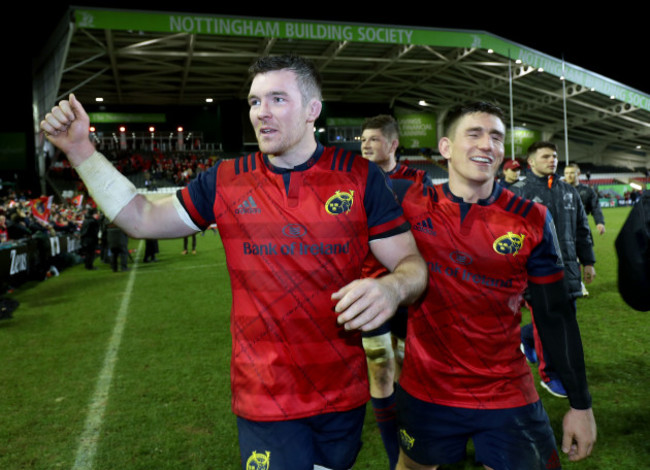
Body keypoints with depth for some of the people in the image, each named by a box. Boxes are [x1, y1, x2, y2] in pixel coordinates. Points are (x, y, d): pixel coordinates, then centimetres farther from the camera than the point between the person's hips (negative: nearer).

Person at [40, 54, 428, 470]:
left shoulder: (360, 177, -7)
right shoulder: (225, 182, -1)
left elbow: (412, 263, -6)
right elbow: (142, 218, 7)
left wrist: (392, 288, -29)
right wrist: (81, 149, 2)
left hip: (344, 394, 1)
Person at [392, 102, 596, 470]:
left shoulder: (531, 220, -7)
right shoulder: (412, 203, -8)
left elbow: (556, 315, -1)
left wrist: (581, 403, 1)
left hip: (509, 396, 0)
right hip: (425, 393, 1)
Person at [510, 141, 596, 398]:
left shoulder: (569, 191, 11)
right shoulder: (518, 192, -7)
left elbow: (582, 229, 18)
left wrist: (587, 262, 17)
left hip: (567, 269, 6)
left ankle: (525, 337, 40)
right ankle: (550, 376, 18)